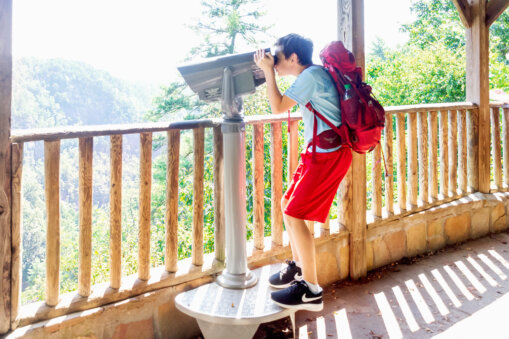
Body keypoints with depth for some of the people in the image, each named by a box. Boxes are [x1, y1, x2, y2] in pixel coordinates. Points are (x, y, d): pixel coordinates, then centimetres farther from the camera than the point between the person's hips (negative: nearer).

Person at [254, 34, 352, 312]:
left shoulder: (311, 75, -16)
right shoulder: (313, 74, 14)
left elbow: (278, 107, -17)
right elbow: (284, 104, 23)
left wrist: (268, 71, -8)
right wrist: (269, 70, 16)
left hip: (328, 156, -10)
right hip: (318, 152, 10)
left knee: (294, 215, -12)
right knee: (288, 205, 15)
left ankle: (311, 291, -5)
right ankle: (298, 267, 30)